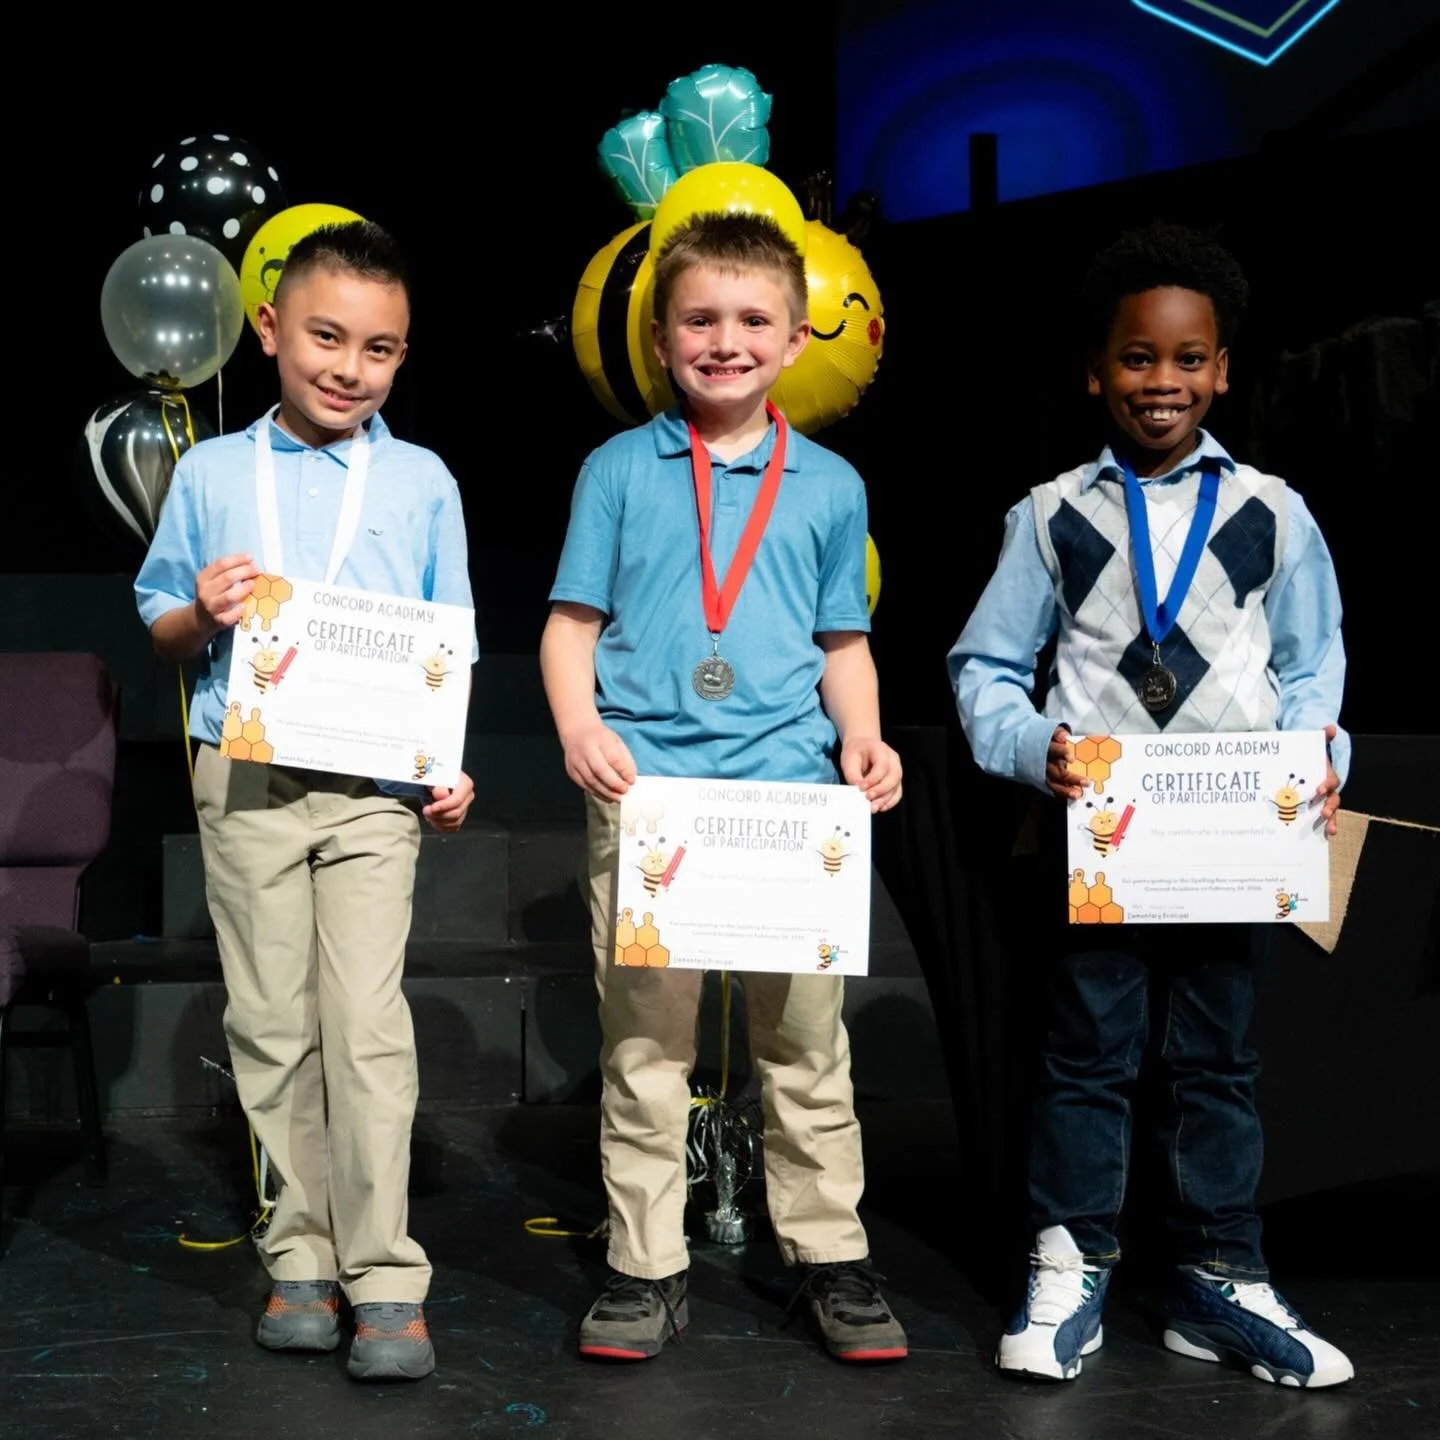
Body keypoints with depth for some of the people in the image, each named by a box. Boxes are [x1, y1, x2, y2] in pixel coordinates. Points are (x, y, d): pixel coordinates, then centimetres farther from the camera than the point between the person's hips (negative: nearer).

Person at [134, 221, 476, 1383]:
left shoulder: (423, 482, 5)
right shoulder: (211, 473, 6)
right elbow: (159, 627, 11)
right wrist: (201, 615, -11)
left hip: (374, 785, -1)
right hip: (246, 780, 2)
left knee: (367, 1025, -6)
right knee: (272, 1026, 6)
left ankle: (385, 1279, 0)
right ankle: (303, 1256, 17)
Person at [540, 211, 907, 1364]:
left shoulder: (830, 485, 12)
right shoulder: (620, 470, 8)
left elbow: (844, 642, 17)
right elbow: (574, 619, 7)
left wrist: (864, 739, -1)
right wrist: (579, 724, -11)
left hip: (792, 787, 1)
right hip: (646, 784, -1)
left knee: (806, 1037, 6)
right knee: (644, 1040, 3)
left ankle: (831, 1257, 18)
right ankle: (647, 1267, 13)